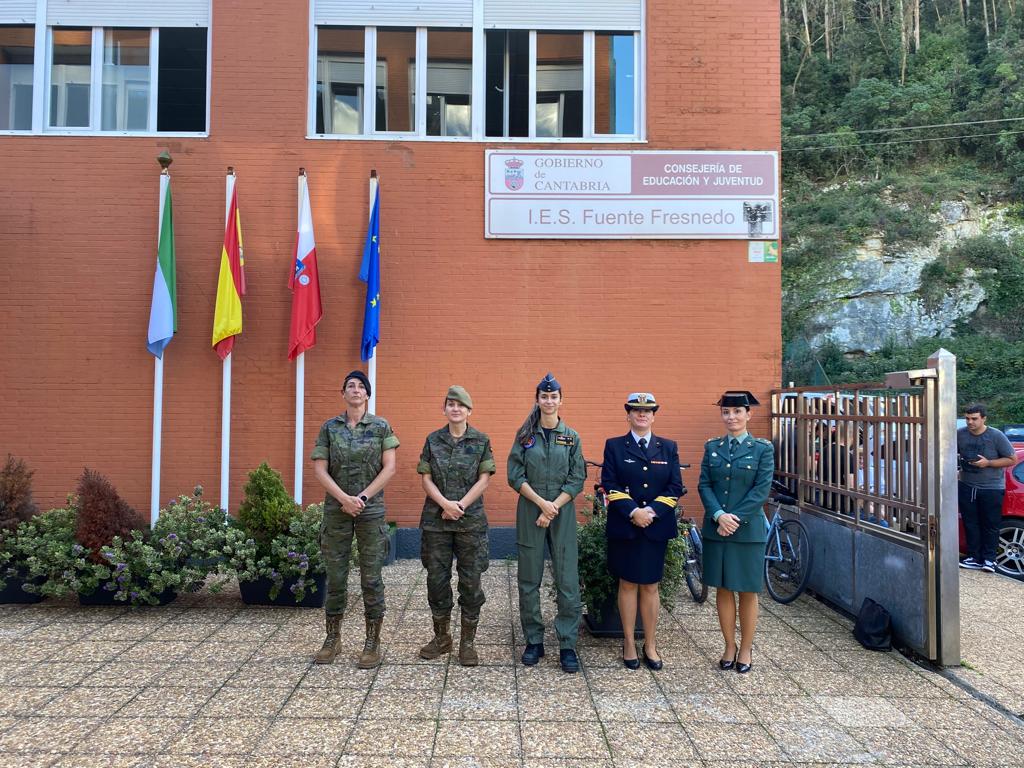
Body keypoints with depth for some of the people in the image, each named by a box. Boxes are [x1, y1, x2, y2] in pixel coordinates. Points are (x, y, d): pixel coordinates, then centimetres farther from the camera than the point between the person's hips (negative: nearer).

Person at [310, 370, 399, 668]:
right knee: (335, 576, 8)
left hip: (371, 510, -1)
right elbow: (319, 469, -1)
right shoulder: (329, 427, 5)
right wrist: (344, 498, -13)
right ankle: (332, 639, 21)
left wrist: (362, 497, -11)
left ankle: (372, 643, 11)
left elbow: (389, 468, -3)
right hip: (336, 509, 2)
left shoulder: (381, 426, 1)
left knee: (371, 578, 1)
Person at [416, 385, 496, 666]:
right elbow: (426, 478, 1)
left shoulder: (481, 441, 2)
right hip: (436, 519, 2)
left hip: (471, 519, -1)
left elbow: (483, 479, -3)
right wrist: (445, 504, -13)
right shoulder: (433, 440, 6)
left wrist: (460, 505, -13)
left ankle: (468, 642, 13)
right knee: (436, 577, 7)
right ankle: (441, 637, 23)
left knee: (471, 580, 2)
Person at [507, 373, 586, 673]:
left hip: (563, 514, 0)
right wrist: (542, 502, -12)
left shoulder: (571, 437, 5)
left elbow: (577, 480, 1)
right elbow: (515, 476, -2)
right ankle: (534, 641, 18)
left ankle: (568, 645, 7)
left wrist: (553, 508, -11)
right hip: (530, 512, 0)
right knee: (529, 581, 5)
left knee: (568, 581, -2)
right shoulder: (525, 435, 4)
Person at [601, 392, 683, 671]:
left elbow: (675, 487, 1)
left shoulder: (668, 447, 8)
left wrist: (652, 511, -12)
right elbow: (610, 485, -5)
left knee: (650, 586, 8)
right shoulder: (614, 446, 3)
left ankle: (650, 645, 18)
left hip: (656, 527, 1)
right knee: (628, 584, 7)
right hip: (624, 526, -1)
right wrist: (633, 512, -16)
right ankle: (629, 643, 18)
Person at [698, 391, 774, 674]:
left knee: (747, 591, 6)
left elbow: (762, 490, -9)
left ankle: (746, 650, 20)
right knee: (723, 589, 10)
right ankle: (729, 647, 23)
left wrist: (735, 518, -16)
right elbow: (704, 485, 1)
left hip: (748, 530, -3)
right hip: (715, 529, 3)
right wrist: (719, 515, -14)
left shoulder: (762, 448, -3)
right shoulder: (712, 447, 6)